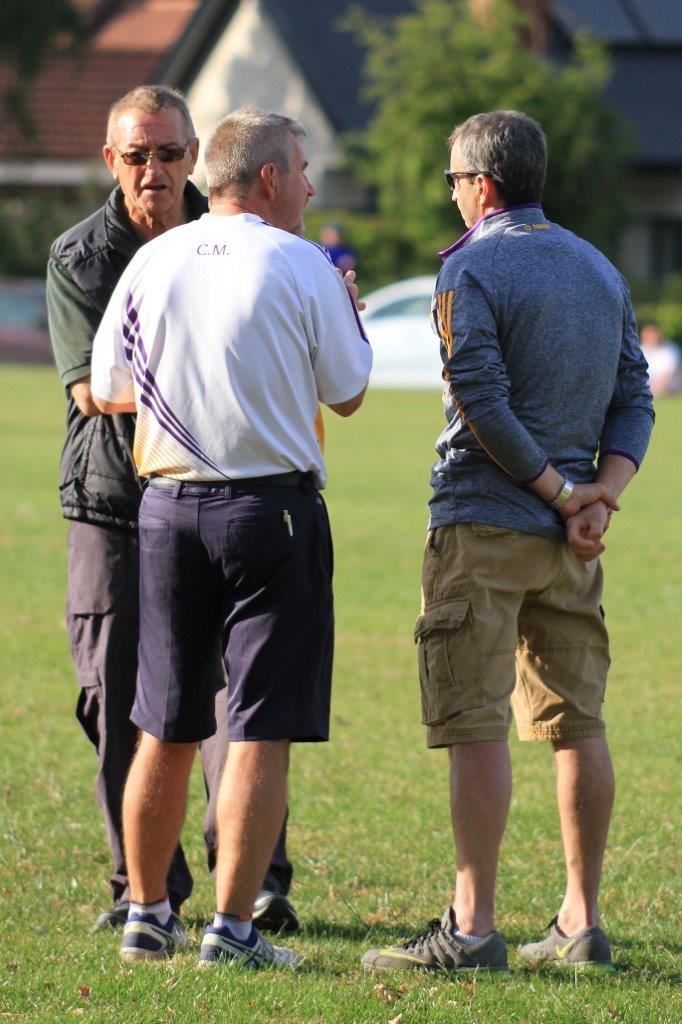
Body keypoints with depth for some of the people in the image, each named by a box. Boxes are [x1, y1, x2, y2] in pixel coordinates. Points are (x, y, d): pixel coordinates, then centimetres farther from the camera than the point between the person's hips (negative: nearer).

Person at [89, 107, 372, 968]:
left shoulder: (153, 262, 3)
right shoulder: (303, 269, -7)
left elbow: (106, 391, 11)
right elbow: (347, 394, 3)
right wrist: (345, 307, 19)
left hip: (168, 508, 4)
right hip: (274, 508, -4)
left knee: (165, 729, 14)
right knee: (262, 732, -2)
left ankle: (146, 916, 21)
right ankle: (231, 928, -5)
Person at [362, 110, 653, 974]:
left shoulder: (472, 269, -9)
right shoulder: (600, 270, 14)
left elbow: (483, 402, -17)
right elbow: (633, 398, 9)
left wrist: (561, 491, -10)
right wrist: (600, 496, -2)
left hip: (484, 524, -7)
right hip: (570, 541, 7)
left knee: (475, 726, -7)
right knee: (577, 724, 9)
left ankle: (471, 928, -9)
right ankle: (581, 923, 12)